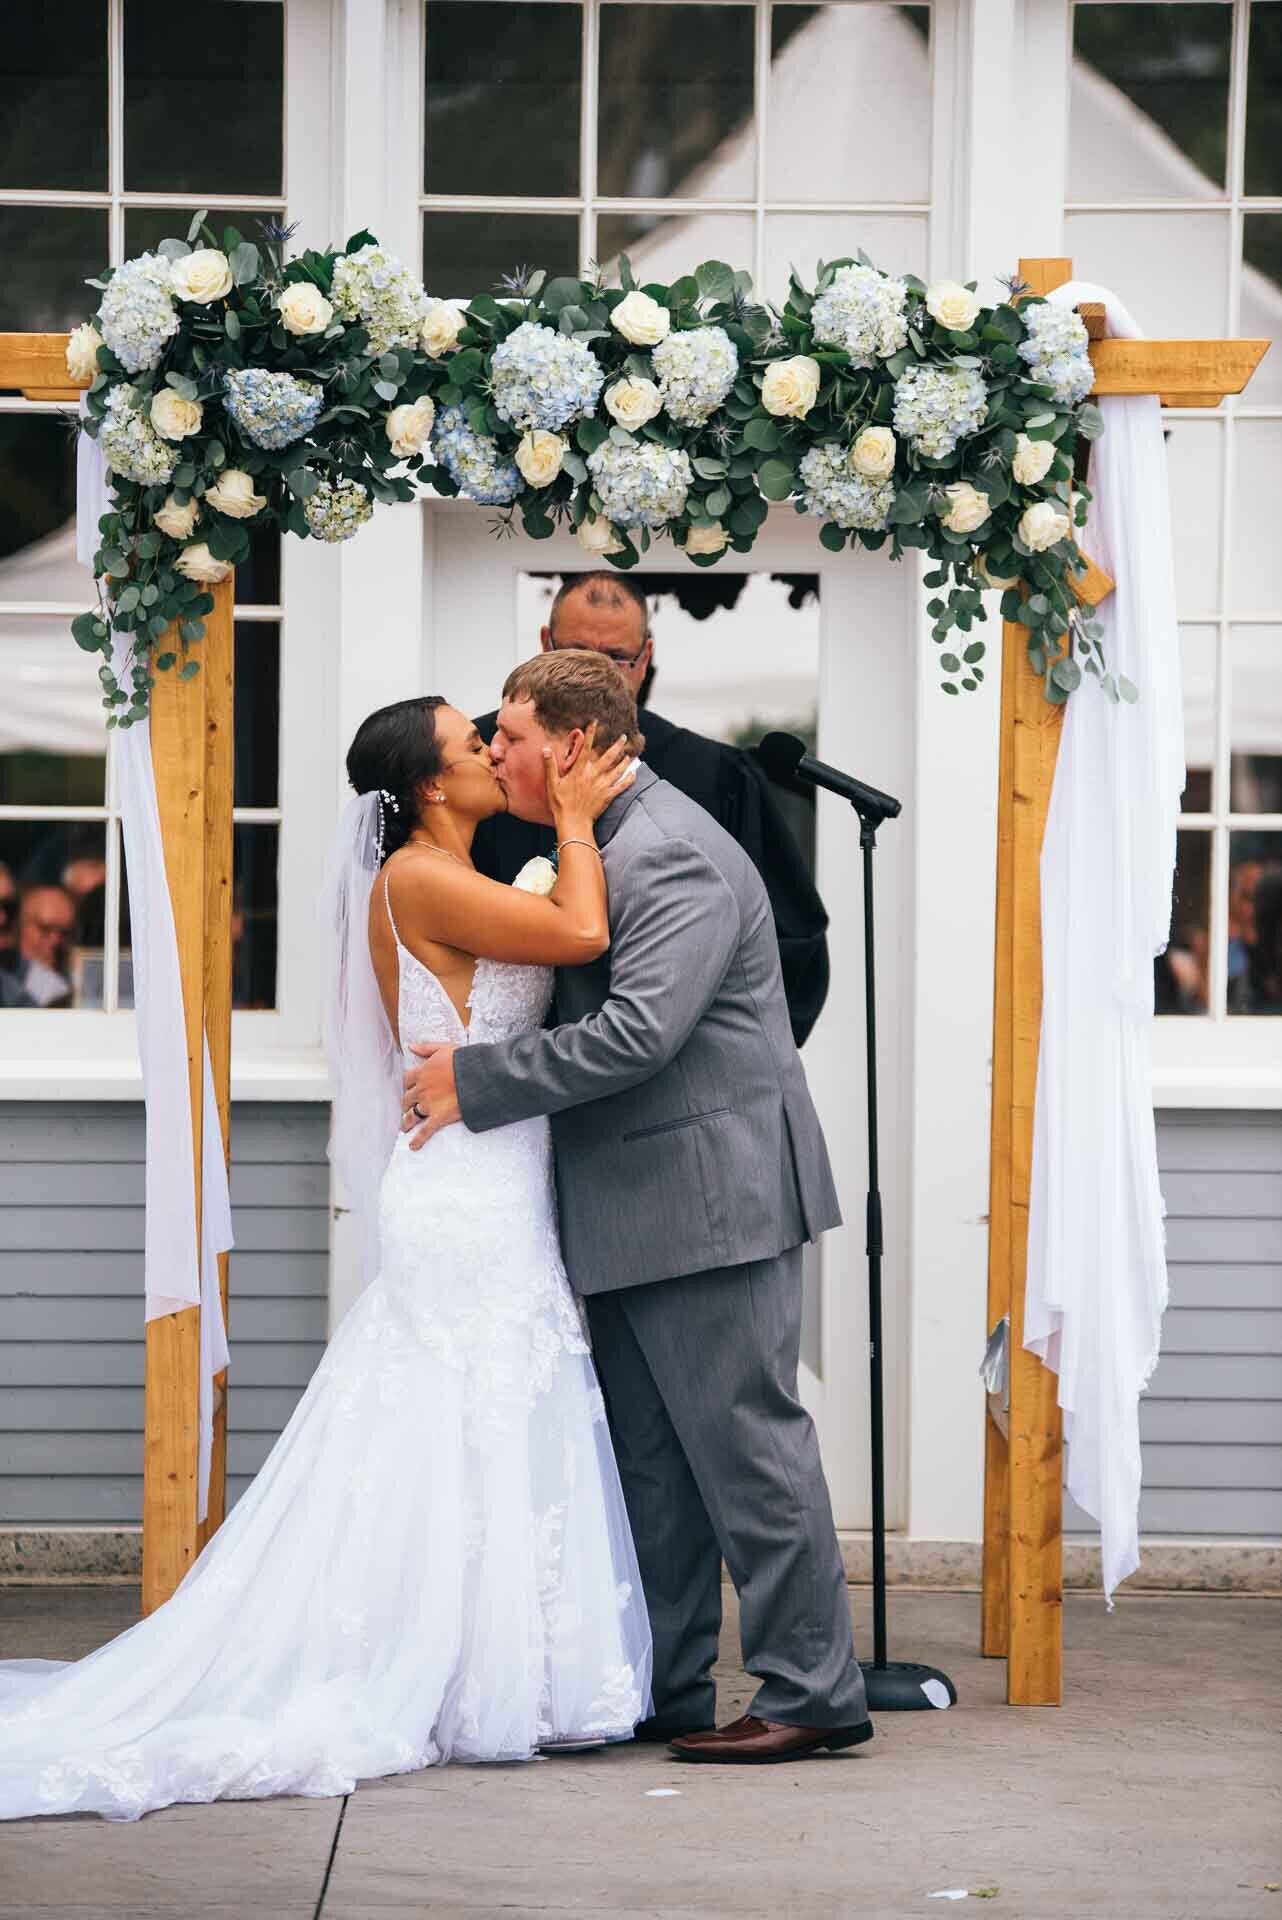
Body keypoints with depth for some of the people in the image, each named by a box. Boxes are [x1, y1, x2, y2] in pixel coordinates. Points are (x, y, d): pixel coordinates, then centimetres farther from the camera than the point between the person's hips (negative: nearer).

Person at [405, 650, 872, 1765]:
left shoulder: (674, 857, -16)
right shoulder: (596, 849, 16)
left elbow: (637, 1033, -25)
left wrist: (475, 1080, -18)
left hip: (710, 1200, -10)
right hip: (635, 1216, 10)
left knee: (745, 1443, -6)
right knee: (651, 1463, 13)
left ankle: (813, 1693, 0)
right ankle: (665, 1693, 19)